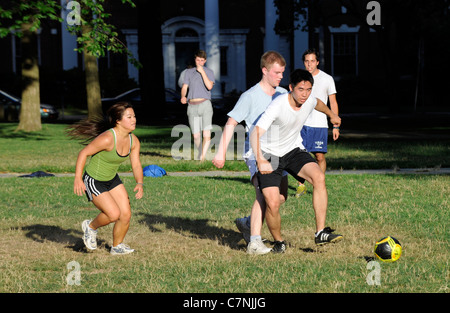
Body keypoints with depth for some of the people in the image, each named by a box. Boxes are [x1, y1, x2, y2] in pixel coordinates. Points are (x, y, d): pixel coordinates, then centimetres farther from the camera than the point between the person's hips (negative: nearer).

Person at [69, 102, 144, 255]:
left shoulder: (134, 141, -7)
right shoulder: (107, 139, -30)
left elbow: (136, 165, -1)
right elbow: (83, 153, -23)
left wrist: (140, 183, -19)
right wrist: (77, 179, -26)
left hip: (112, 179, 7)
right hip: (93, 181, -7)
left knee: (126, 215, 1)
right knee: (114, 214, -17)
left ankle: (117, 246, 25)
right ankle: (91, 226, 14)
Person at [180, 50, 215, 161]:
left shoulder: (209, 72, 11)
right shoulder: (188, 72, 17)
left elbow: (209, 86, -5)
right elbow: (184, 87, 9)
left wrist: (202, 72, -9)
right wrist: (183, 97, -11)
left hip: (205, 104, -2)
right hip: (192, 106, 2)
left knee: (207, 133, -18)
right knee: (196, 135, 1)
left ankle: (203, 156, -24)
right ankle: (200, 153, 22)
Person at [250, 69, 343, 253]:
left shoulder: (309, 101, -8)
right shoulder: (278, 105, -28)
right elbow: (255, 134, -37)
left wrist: (332, 115, 39)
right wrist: (261, 161, -51)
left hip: (294, 150, 5)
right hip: (270, 155, -5)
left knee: (319, 177, -23)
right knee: (273, 203, -17)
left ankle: (320, 233, -19)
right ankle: (278, 242, 12)